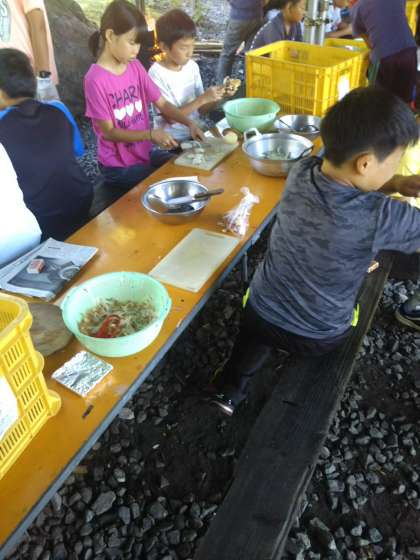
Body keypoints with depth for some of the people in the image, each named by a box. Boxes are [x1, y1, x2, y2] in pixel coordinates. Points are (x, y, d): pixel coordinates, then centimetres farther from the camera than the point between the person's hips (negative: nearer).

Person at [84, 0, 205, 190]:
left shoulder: (135, 67, 0)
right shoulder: (95, 79, -19)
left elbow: (162, 104, 3)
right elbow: (109, 132, -18)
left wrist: (189, 123, -12)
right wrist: (150, 134, -27)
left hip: (144, 153, 6)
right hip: (118, 166, -6)